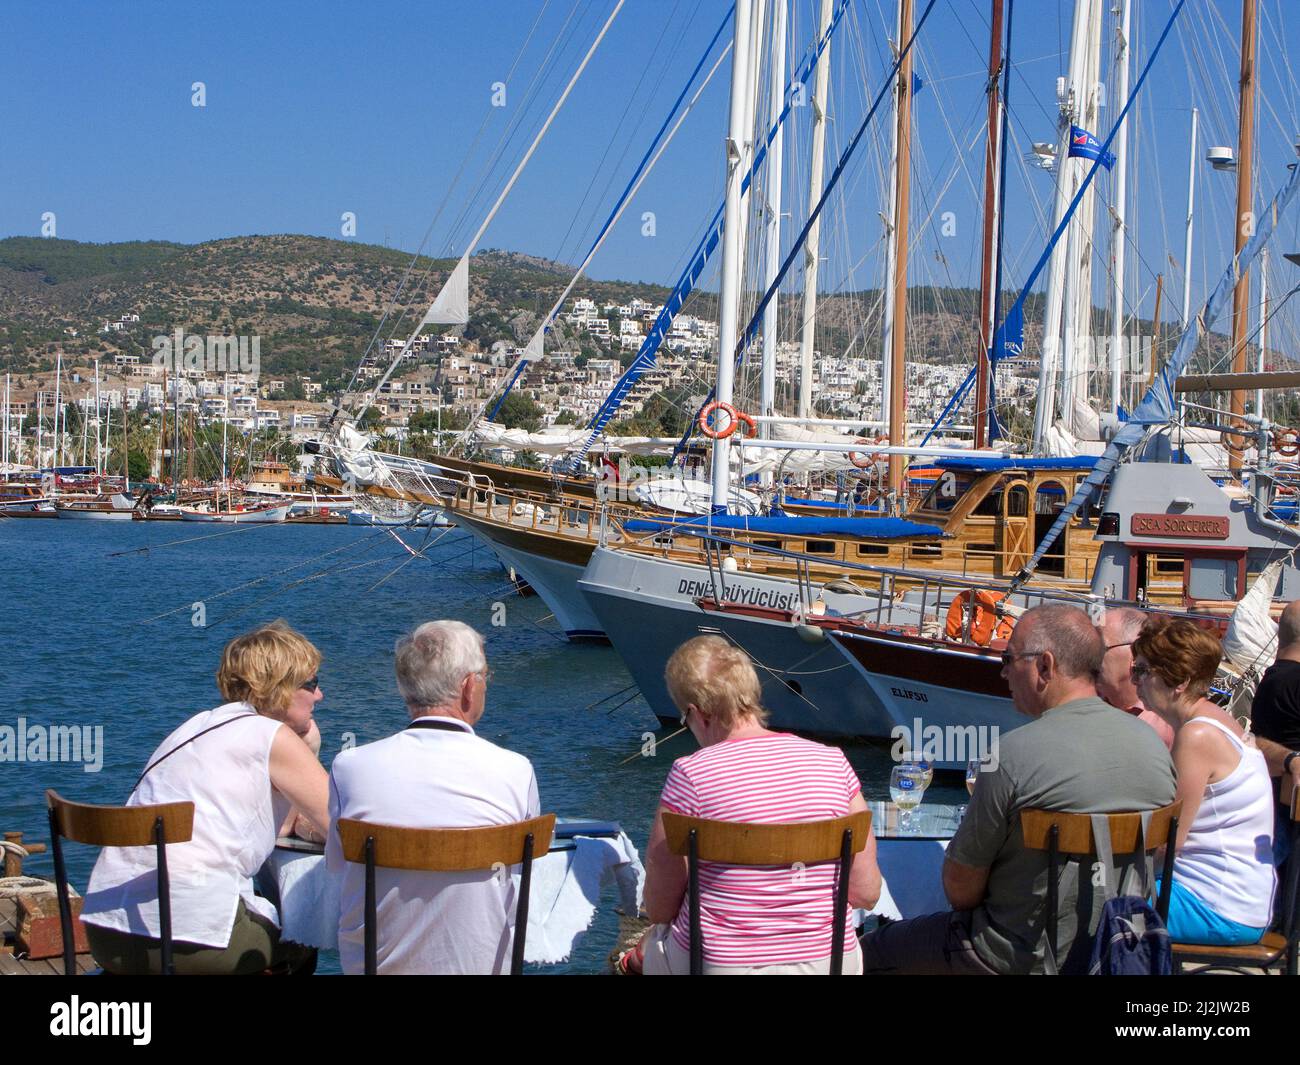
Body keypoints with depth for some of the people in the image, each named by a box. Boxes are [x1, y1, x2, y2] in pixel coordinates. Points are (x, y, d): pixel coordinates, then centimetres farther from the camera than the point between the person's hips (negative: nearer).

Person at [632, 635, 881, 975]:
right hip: (830, 963, 3)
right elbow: (867, 893, 0)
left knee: (649, 946, 29)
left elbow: (659, 907, -7)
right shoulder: (832, 761, -4)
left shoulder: (690, 776, -14)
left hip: (718, 965, -3)